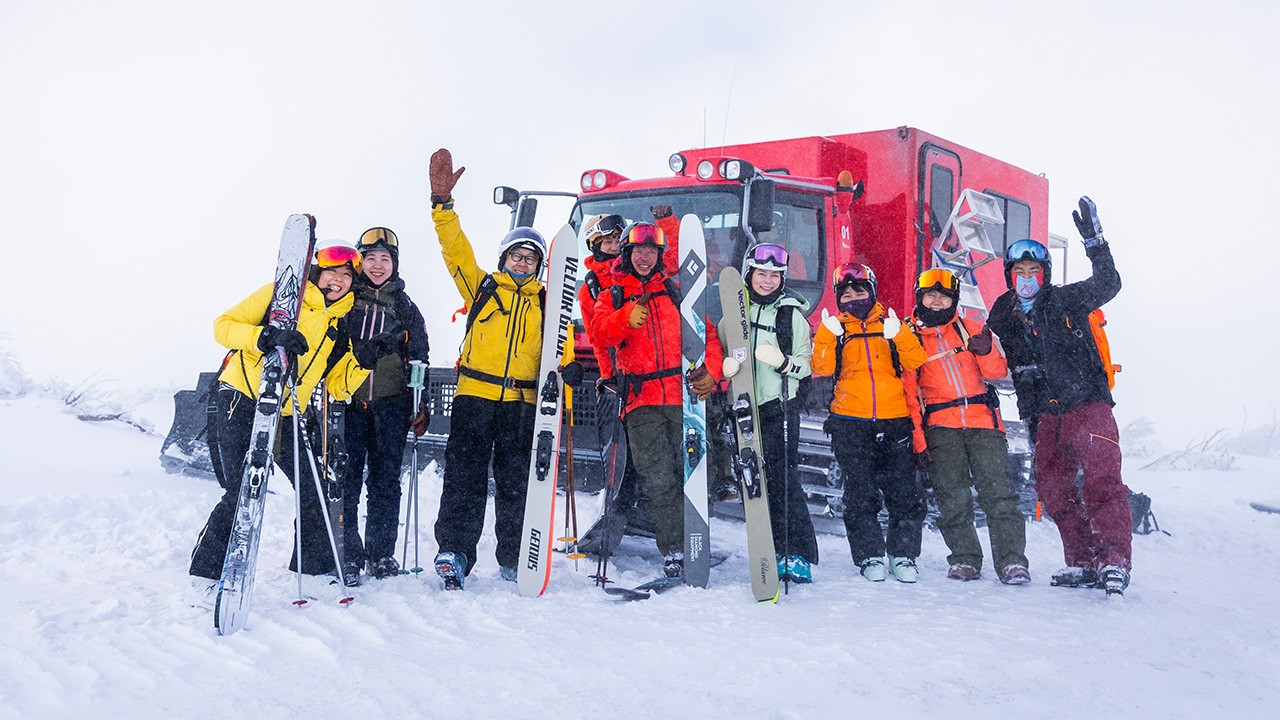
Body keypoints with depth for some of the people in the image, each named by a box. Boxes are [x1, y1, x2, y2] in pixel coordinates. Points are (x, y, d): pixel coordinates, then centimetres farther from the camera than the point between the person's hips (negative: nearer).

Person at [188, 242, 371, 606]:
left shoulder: (342, 325, 13)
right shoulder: (279, 295, -3)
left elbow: (339, 384, 10)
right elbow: (224, 325, -8)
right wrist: (267, 337, -25)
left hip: (288, 416, 6)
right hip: (242, 402, -6)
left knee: (314, 488, 3)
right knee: (241, 492, -12)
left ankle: (315, 567, 21)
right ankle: (206, 575, 2)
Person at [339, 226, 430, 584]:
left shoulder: (405, 307, 14)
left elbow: (419, 360, 15)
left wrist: (421, 407, 7)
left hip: (391, 403, 2)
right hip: (349, 400, -1)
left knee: (386, 481, 3)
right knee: (346, 480, -4)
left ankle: (382, 554, 13)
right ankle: (348, 554, 4)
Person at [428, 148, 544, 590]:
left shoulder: (546, 302, 14)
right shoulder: (482, 287, 12)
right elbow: (455, 248, 2)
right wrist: (443, 203, -10)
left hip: (522, 402, 1)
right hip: (474, 396, -1)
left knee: (516, 482, 5)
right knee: (465, 476, -5)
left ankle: (514, 560, 14)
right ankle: (454, 553, -3)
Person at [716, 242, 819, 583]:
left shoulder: (792, 315, 4)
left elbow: (806, 365, 5)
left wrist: (783, 362, -16)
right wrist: (726, 364, -3)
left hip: (780, 405, -4)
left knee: (781, 476, -13)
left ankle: (798, 554, -11)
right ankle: (775, 553, 10)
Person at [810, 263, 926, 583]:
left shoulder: (891, 323, 12)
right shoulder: (835, 328, 12)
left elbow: (916, 362, 0)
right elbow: (822, 367, -3)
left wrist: (899, 335, -16)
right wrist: (827, 335, -16)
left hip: (894, 420, 0)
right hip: (850, 423, 0)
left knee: (903, 490, -1)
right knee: (860, 493, 0)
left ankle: (904, 555, 10)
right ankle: (870, 556, 9)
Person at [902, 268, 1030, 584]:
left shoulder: (970, 329, 12)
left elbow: (998, 371, 8)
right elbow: (908, 394, 6)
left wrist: (986, 351, -14)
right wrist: (918, 440, -1)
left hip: (982, 419, 1)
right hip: (941, 425, 0)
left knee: (997, 491, -7)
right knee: (952, 497, -4)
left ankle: (1012, 560, -6)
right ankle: (964, 559, 6)